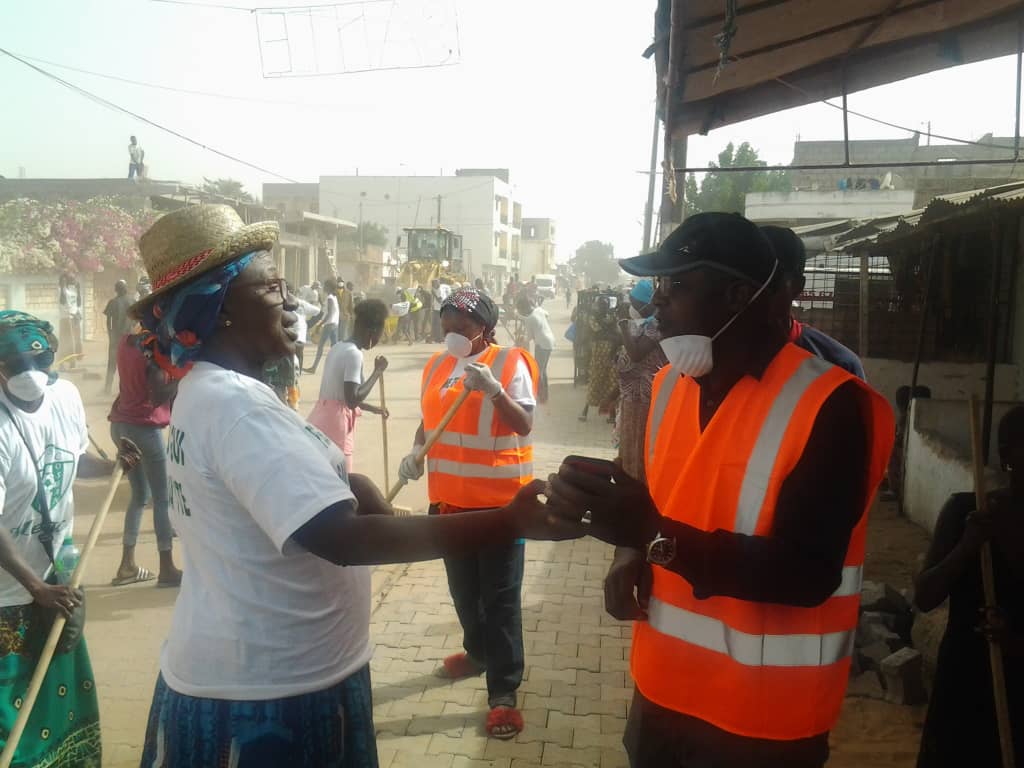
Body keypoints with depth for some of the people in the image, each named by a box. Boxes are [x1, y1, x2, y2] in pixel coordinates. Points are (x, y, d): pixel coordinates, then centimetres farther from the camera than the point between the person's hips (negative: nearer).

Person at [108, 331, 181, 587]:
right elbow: (158, 398, -20)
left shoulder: (126, 341, 7)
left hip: (121, 425, 8)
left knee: (140, 495, 18)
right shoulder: (153, 349, -16)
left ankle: (127, 565, 19)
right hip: (145, 428, -8)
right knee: (163, 499, 0)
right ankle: (167, 569, 4)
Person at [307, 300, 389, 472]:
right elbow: (352, 400, -22)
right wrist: (378, 372, -13)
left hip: (321, 422, 9)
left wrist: (373, 408, 32)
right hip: (333, 427, -9)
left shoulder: (338, 348, 14)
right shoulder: (354, 354, -14)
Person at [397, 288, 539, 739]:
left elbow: (525, 426, -18)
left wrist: (494, 390, -33)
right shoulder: (437, 365, 6)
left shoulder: (509, 363, -12)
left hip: (499, 500, -6)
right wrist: (416, 452, -1)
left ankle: (504, 693, 9)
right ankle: (478, 651, 44)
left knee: (500, 597, 1)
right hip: (449, 497, 6)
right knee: (463, 587, 21)